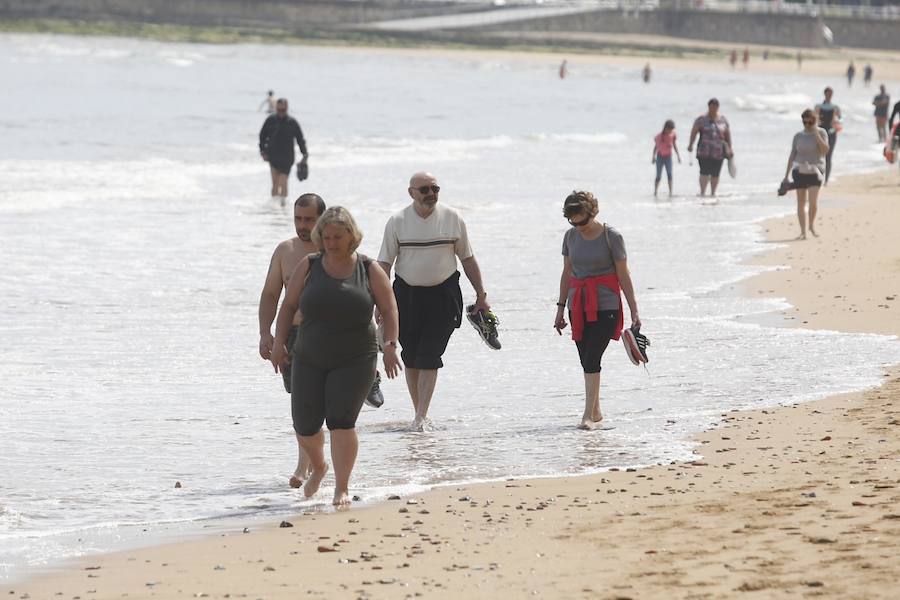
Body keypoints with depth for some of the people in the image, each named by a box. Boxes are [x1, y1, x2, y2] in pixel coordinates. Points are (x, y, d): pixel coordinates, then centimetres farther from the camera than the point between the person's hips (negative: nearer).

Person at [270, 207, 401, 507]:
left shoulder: (369, 270, 0)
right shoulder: (309, 267, 3)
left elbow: (389, 310, 3)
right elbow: (288, 305, 8)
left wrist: (390, 346, -9)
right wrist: (279, 343, 0)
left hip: (354, 361, -2)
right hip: (309, 360, 2)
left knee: (341, 421, -15)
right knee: (305, 424, 2)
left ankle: (342, 488, -6)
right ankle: (318, 467, 34)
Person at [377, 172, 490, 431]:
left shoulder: (452, 218, 1)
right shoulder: (397, 221, -2)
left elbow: (468, 259, 9)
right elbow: (384, 263, -1)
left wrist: (481, 295, 8)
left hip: (443, 294, -1)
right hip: (407, 293, 1)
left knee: (429, 356, -10)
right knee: (411, 356, 6)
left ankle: (420, 418, -11)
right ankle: (419, 413, 18)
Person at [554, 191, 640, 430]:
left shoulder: (611, 237, -7)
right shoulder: (571, 236, 7)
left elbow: (623, 276, -4)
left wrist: (634, 311, -5)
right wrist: (561, 307, 14)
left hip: (605, 305, -5)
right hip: (579, 306, 5)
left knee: (592, 358, -14)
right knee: (585, 360, 7)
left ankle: (588, 415, -14)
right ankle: (596, 411, 19)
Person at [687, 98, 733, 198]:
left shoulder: (723, 120, 9)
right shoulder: (701, 119, 1)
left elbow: (728, 135, 12)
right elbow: (694, 132, -6)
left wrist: (730, 148, 8)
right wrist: (691, 144, -19)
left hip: (718, 152, 2)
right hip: (704, 151, -2)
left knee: (715, 174, 4)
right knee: (704, 172, -14)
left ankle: (713, 193, 15)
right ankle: (702, 192, -14)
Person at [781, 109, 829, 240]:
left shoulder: (821, 133, 0)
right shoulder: (798, 136, 7)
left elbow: (825, 150, -13)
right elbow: (792, 156, 9)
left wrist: (816, 134, -17)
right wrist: (786, 175, 6)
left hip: (815, 171, -2)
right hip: (799, 170, 2)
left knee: (813, 200, -15)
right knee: (801, 202, 1)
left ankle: (812, 224, 9)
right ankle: (803, 232, 6)